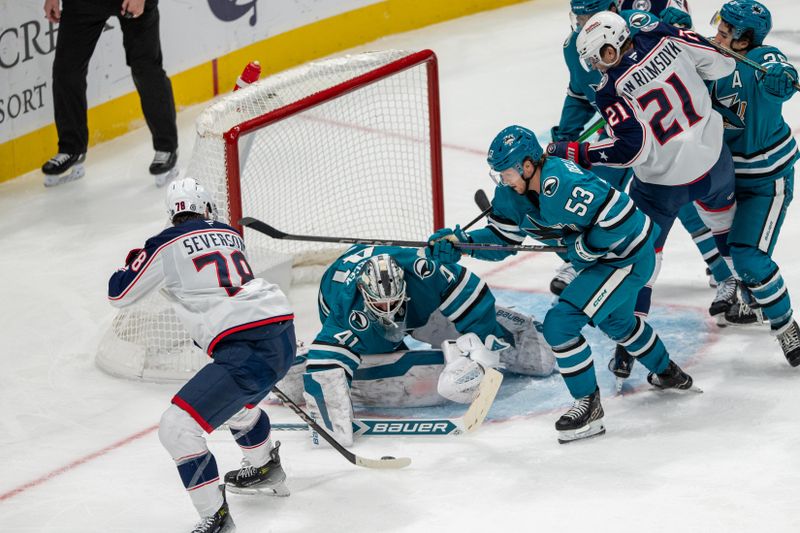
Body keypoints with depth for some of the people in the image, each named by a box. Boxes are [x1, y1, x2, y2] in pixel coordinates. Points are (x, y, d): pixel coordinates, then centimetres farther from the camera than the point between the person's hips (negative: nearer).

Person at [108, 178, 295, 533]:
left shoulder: (165, 246, 0)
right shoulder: (229, 234, 18)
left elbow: (119, 294, 12)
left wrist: (133, 260, 32)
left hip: (246, 350, -8)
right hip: (284, 333, 8)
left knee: (177, 427, -6)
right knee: (236, 400, 38)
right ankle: (265, 471, 56)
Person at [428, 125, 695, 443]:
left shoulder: (561, 185, -35)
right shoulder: (512, 192, -6)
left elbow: (620, 215, -34)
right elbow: (500, 239, 0)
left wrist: (584, 249, -22)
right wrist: (458, 242, -16)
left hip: (629, 257, -11)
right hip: (600, 257, 11)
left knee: (560, 323, -18)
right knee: (615, 322, 34)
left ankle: (589, 404, -4)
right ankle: (667, 374, 59)